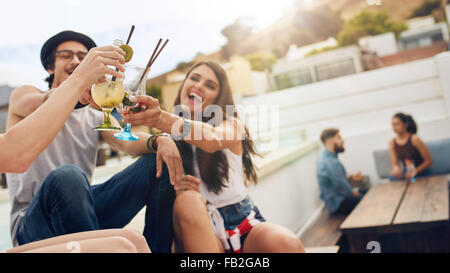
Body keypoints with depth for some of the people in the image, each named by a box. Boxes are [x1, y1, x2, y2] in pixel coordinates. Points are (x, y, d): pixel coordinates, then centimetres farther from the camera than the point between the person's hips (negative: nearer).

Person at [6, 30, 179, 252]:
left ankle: (157, 249, -13)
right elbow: (49, 103, -18)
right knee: (67, 176, -39)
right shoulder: (23, 96, 8)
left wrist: (160, 140, -28)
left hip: (83, 209, 4)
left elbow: (127, 143, -4)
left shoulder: (96, 118, 17)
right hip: (31, 224, -4)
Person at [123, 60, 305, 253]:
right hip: (199, 230, 2)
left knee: (287, 244, -33)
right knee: (188, 200, -33)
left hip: (244, 223, -1)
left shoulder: (232, 125, 3)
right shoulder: (168, 137, 10)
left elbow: (213, 139, -21)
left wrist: (162, 119, -40)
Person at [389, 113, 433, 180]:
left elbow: (429, 160, -11)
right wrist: (396, 168, -25)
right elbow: (395, 164, -1)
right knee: (393, 179, -25)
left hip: (421, 173, -4)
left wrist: (415, 171, -22)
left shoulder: (414, 139, -14)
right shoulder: (392, 142, -1)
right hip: (407, 172, 4)